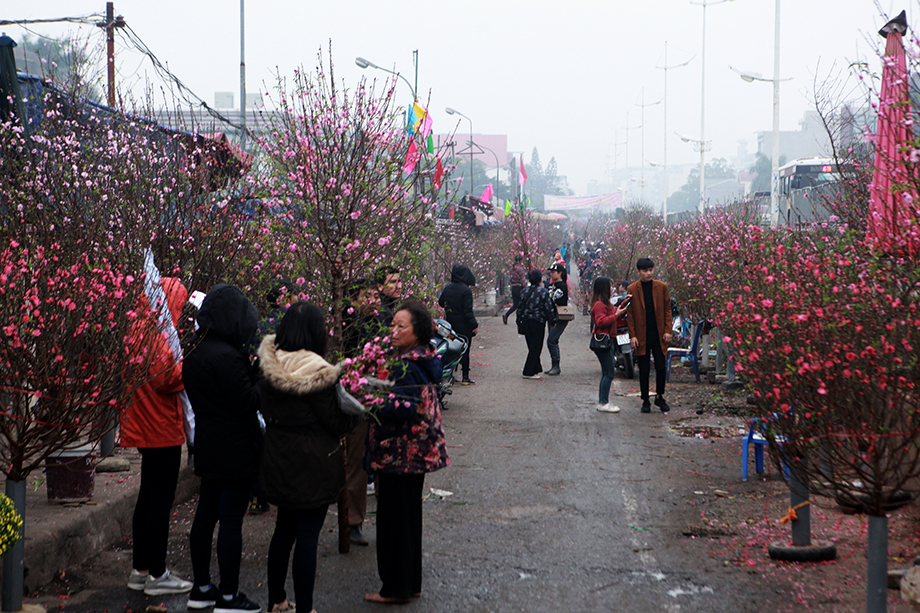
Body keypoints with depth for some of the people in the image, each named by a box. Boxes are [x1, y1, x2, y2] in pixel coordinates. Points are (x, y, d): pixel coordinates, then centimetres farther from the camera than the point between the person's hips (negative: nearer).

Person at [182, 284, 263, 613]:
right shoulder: (225, 357, -22)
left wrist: (251, 370, 6)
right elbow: (249, 401, -21)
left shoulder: (194, 352, 7)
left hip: (208, 447, 9)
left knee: (206, 514, 15)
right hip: (236, 449, -9)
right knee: (231, 518, -2)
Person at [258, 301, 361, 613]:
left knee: (284, 529, 20)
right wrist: (358, 408, 3)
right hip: (313, 466, -7)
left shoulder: (269, 368, -2)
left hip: (278, 464, 7)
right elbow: (337, 423, -13)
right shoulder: (318, 373, -21)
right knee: (308, 534, 1)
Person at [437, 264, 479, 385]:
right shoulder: (466, 290, -16)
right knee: (465, 351, 2)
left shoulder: (447, 288, 3)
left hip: (450, 325, 6)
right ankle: (465, 377, 4)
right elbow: (468, 310, -19)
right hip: (464, 327, -6)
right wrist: (474, 325, -14)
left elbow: (441, 302, 17)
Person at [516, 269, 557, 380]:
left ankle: (537, 368, 23)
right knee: (536, 347, 1)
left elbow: (520, 308, 8)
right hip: (538, 321, -5)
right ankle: (528, 372, 1)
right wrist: (553, 321, 1)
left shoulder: (524, 291, 4)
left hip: (525, 321, 5)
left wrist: (519, 323, 16)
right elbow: (548, 308, -10)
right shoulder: (543, 292, -11)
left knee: (532, 347, 15)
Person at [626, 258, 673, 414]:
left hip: (659, 335, 1)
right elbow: (630, 314, 1)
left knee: (661, 367, 2)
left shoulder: (661, 287, 4)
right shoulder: (632, 289, 0)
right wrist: (632, 336, -5)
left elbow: (667, 310, 6)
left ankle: (660, 397, 20)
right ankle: (645, 400, 15)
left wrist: (667, 331, -2)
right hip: (642, 336, -1)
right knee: (644, 370, 4)